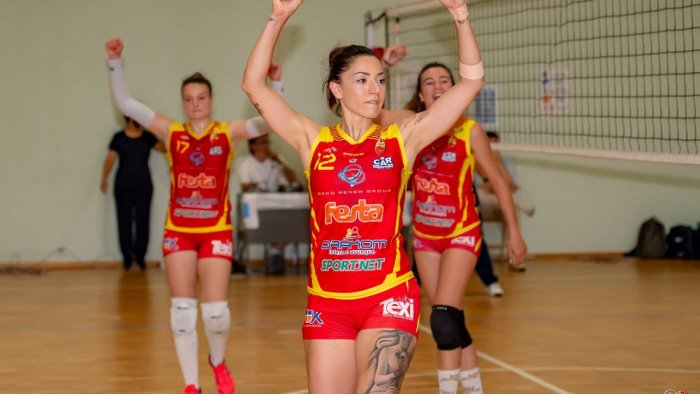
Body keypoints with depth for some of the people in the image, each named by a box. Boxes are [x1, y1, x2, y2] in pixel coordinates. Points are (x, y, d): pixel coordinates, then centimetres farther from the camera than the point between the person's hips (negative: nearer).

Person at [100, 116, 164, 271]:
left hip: (144, 184, 2)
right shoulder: (119, 137, 1)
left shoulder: (148, 137, 6)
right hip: (123, 184, -2)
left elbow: (164, 148, 0)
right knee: (124, 220, -2)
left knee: (143, 220, -2)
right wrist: (104, 178, -12)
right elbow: (110, 158, -3)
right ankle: (127, 256, 3)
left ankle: (140, 255, 4)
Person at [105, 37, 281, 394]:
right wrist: (115, 63, -7)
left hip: (216, 231, -1)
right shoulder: (171, 133, 3)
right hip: (178, 231, 2)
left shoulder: (228, 133, 0)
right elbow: (125, 104, 1)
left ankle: (218, 361, 26)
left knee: (215, 310, -5)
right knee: (182, 310, 2)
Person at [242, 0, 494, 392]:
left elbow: (472, 79, -1)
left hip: (389, 297, -2)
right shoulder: (314, 140, 5)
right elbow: (254, 84, 0)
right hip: (326, 301, 2)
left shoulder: (402, 138, 3)